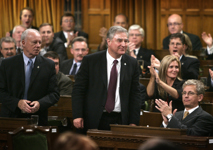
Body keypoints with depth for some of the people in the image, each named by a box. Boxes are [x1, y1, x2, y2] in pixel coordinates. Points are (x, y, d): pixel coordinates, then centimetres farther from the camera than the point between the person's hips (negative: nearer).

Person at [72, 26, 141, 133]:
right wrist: (77, 116, -9)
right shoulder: (90, 61, -1)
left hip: (120, 120, 2)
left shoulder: (132, 63, 6)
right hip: (94, 120, -2)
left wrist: (133, 122, 0)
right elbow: (78, 89, -1)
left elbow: (135, 94, 7)